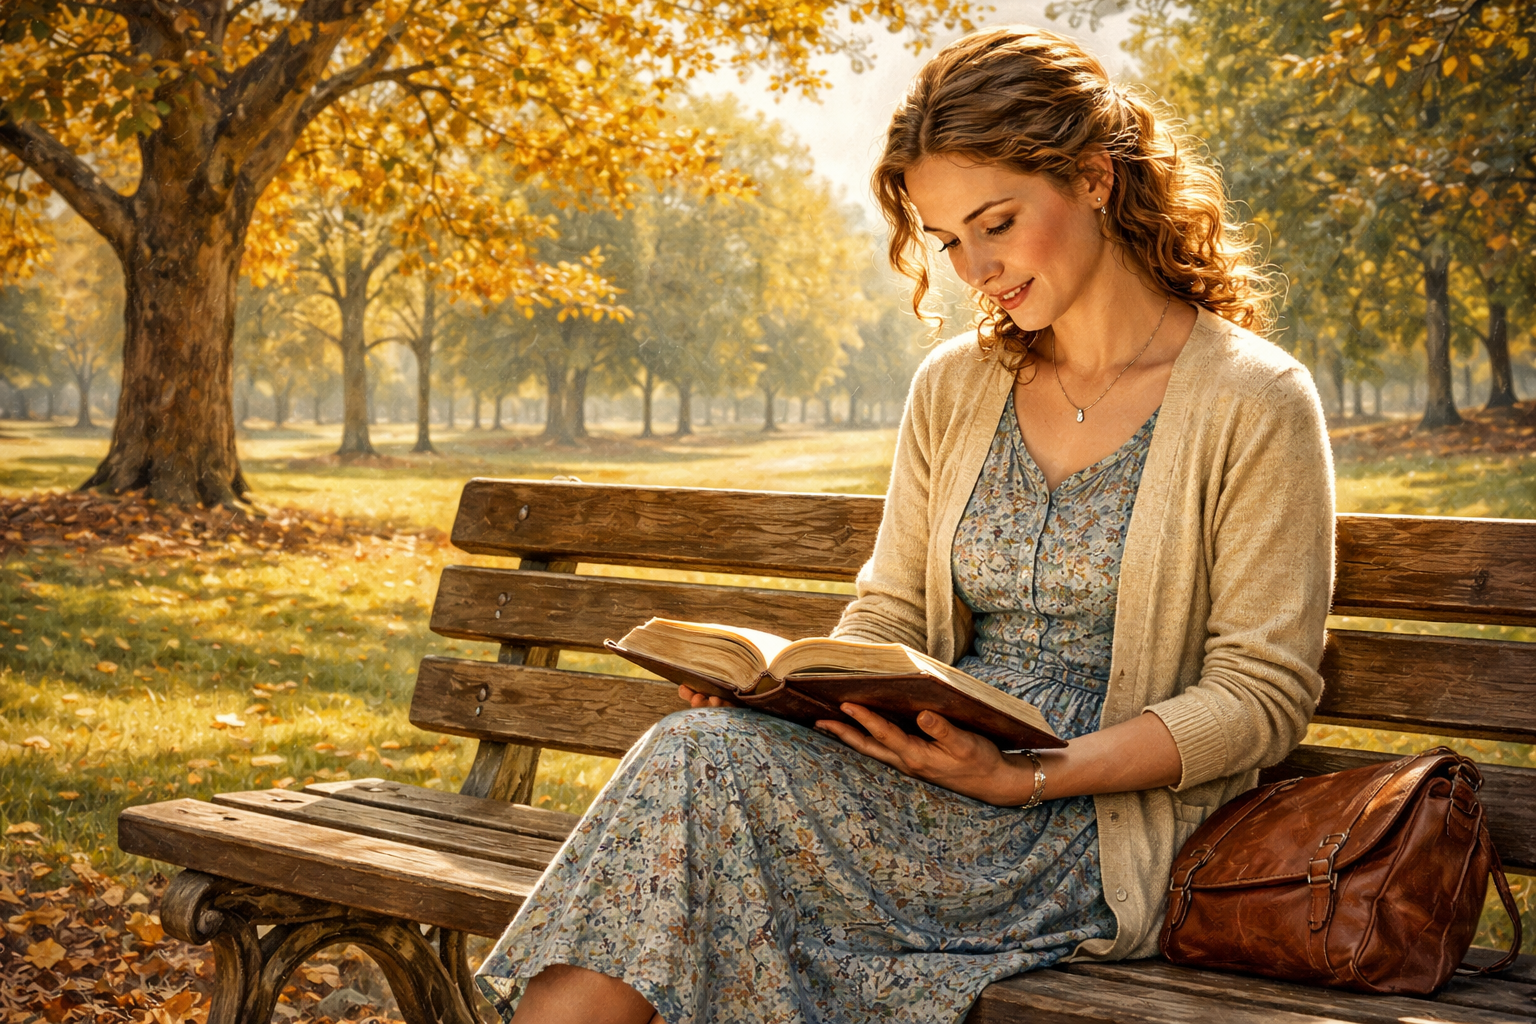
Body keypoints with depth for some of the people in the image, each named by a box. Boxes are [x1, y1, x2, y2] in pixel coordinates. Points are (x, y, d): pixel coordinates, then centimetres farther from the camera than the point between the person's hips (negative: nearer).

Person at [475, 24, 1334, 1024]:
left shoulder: (1255, 402, -4)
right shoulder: (953, 389, 13)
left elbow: (1263, 692, -7)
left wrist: (1030, 777, -19)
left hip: (1100, 827, -5)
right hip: (943, 767, 5)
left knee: (703, 766, -26)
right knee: (693, 753, -26)